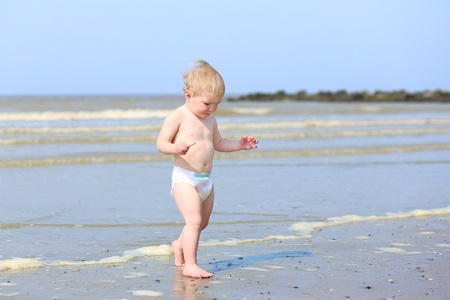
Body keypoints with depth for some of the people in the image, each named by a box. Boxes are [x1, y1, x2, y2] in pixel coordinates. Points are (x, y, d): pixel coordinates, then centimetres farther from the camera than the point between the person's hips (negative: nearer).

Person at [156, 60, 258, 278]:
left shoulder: (210, 120, 12)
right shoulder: (178, 117, -10)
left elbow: (217, 143, 27)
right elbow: (161, 143, -14)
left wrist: (240, 145, 14)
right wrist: (176, 148, -34)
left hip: (206, 180, 8)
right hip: (184, 178, -8)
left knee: (202, 222, 18)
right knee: (194, 221, -20)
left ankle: (179, 245, 43)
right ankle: (190, 265, -17)